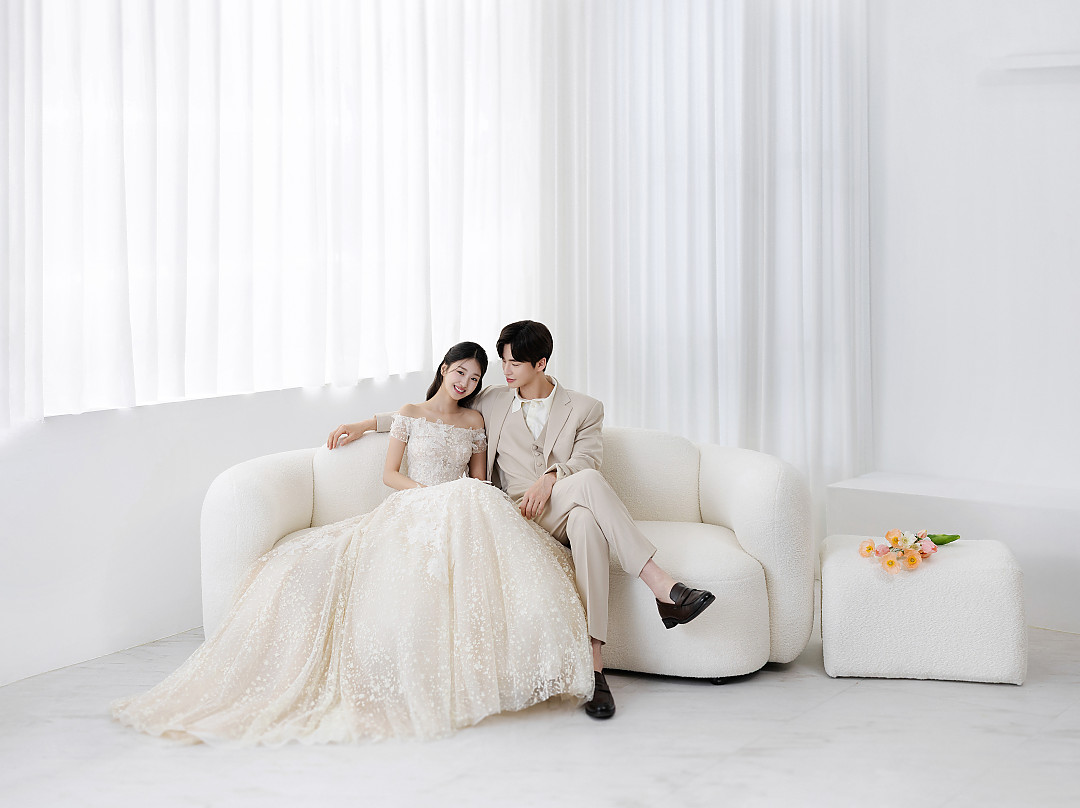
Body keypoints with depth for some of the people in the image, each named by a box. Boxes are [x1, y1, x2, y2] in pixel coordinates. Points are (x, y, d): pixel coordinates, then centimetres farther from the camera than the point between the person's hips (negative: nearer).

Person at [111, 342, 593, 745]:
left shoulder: (474, 422, 19)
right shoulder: (409, 415, 14)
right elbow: (390, 473, 9)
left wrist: (464, 504, -3)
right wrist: (428, 491, -8)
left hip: (462, 513, 1)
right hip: (409, 509, -1)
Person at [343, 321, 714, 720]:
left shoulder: (584, 409, 15)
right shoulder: (492, 401, 21)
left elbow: (586, 459, -2)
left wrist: (550, 478, -22)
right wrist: (366, 423, 23)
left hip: (566, 511, 1)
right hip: (518, 514, 0)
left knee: (587, 521, -41)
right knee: (590, 481, -35)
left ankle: (593, 666, -48)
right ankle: (663, 587, -44)